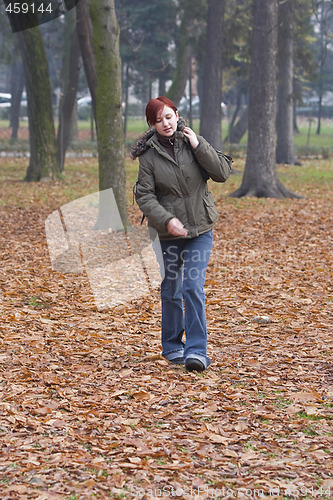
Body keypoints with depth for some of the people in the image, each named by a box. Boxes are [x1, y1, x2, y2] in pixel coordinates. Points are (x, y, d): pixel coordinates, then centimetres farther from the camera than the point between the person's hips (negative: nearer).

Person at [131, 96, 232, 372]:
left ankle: (197, 351, -9)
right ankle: (172, 347, 27)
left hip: (200, 230, 0)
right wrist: (167, 220, -22)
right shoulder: (148, 154, -5)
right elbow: (144, 195, -8)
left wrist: (199, 147, -16)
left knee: (193, 288, -10)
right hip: (167, 233, 0)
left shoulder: (194, 141, 0)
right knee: (171, 291, 10)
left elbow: (223, 172, -6)